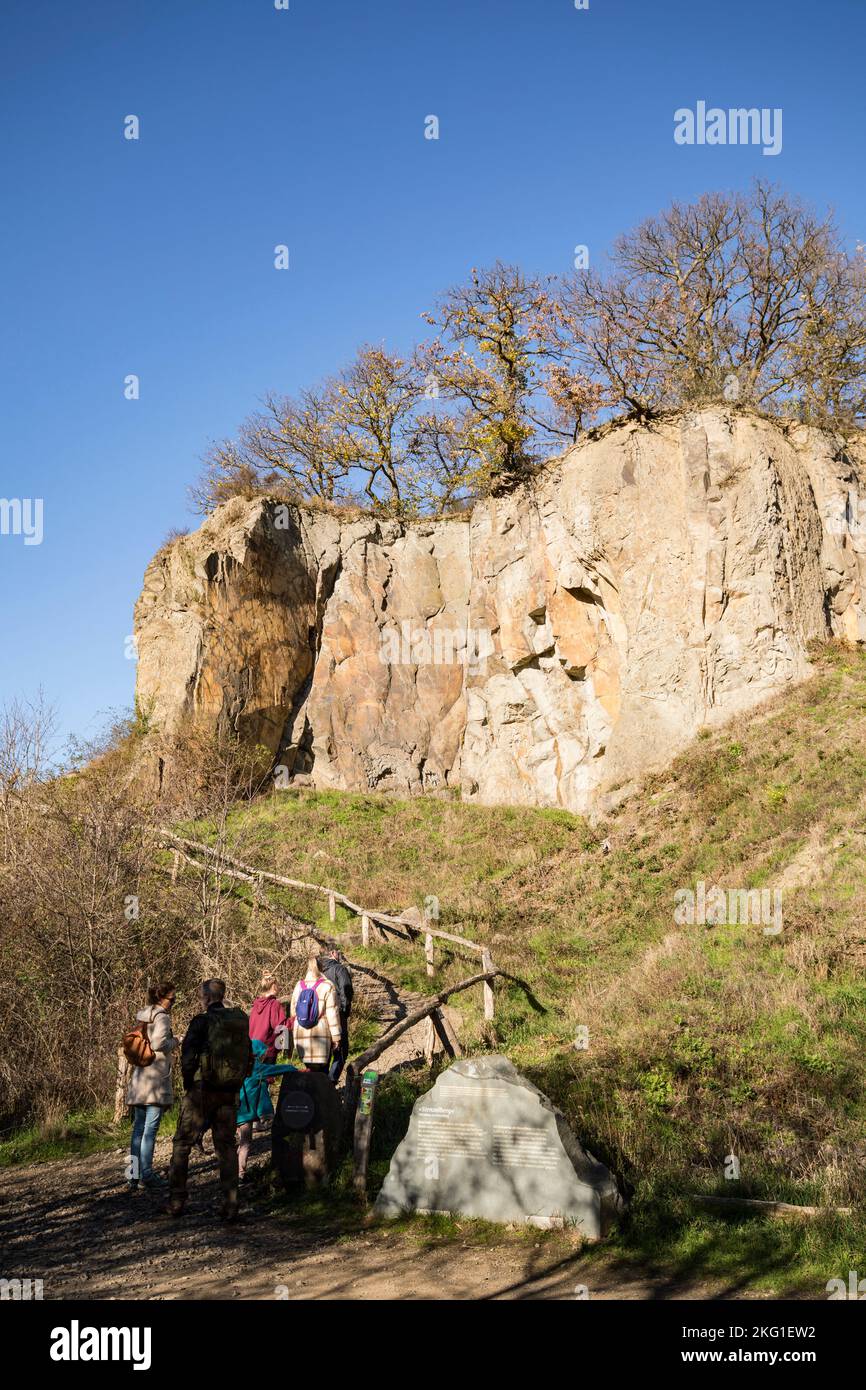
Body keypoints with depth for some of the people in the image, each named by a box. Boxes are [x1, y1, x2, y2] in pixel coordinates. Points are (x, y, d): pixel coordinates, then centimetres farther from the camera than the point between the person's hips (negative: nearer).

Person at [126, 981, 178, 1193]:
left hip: (139, 1078, 8)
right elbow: (159, 1043, -22)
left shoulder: (141, 1017, 14)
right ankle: (146, 1174, 0)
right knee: (151, 1127, -2)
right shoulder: (161, 1017, -11)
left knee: (139, 1127, 9)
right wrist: (174, 1041, -4)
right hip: (156, 1078, -8)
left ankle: (134, 1174, 8)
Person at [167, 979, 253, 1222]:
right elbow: (249, 1057, 10)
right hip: (230, 1093, 5)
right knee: (226, 1146, 11)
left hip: (201, 1091, -4)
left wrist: (188, 1082, 1)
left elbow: (188, 1057, -15)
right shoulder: (241, 1021, 6)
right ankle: (230, 1204, 5)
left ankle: (177, 1201, 10)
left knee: (182, 1144, 10)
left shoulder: (202, 1021, -11)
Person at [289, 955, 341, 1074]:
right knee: (320, 1070, -1)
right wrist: (336, 1037, -2)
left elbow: (293, 1011, 14)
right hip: (321, 1034, -4)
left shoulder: (299, 986, 9)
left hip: (300, 1034, 4)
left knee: (310, 1068, 11)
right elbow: (332, 1014, -7)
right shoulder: (327, 987, -6)